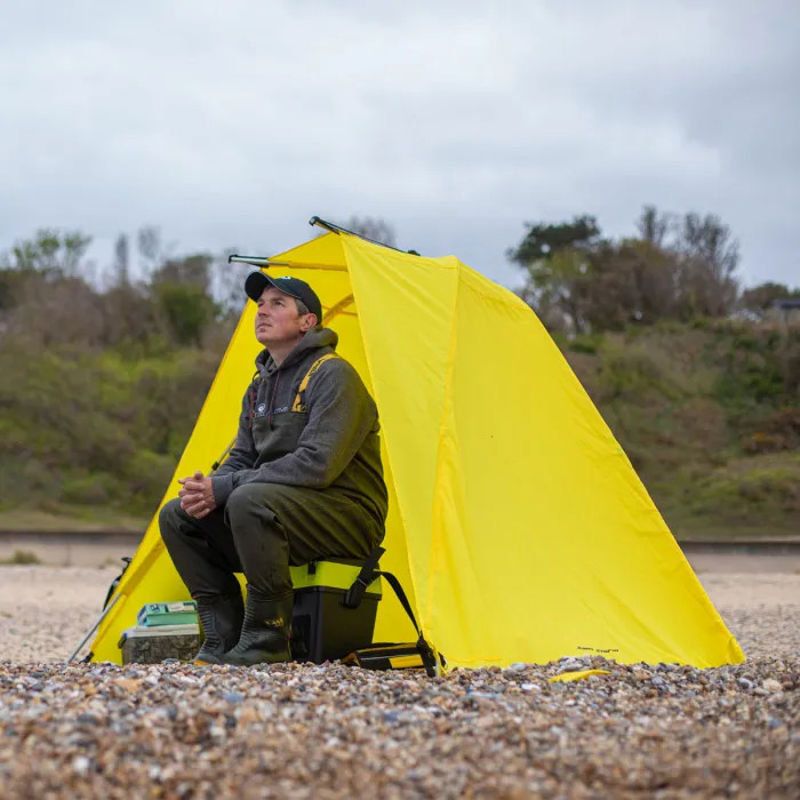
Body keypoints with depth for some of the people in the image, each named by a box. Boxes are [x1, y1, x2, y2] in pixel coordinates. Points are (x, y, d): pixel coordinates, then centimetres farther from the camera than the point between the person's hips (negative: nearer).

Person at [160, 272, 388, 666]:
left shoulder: (332, 376, -14)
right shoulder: (260, 386, 14)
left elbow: (317, 464, -25)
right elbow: (242, 457, 15)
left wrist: (225, 488, -22)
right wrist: (208, 487, -10)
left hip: (345, 520, -9)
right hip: (280, 507, 9)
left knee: (249, 501, -35)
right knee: (176, 516, -3)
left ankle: (266, 644, -23)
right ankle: (225, 641, -4)